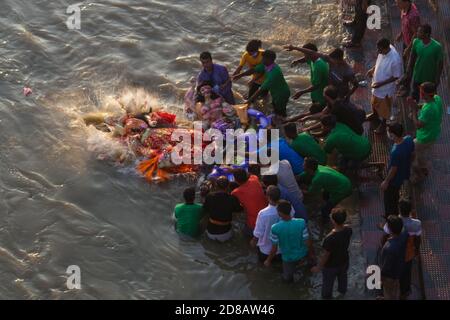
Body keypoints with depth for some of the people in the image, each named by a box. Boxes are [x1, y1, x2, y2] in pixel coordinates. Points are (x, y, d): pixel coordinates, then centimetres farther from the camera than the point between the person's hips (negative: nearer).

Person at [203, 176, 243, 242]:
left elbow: (205, 210, 3)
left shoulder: (210, 196, -12)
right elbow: (239, 209, 3)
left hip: (210, 232, 2)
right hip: (224, 235, -1)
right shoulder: (232, 199, -16)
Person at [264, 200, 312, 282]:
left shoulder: (275, 228, -31)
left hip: (288, 257, -2)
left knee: (288, 277, 29)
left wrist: (268, 260, -1)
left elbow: (274, 249, -19)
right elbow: (308, 242, -16)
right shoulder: (301, 223, -28)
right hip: (302, 254, 2)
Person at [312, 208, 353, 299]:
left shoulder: (330, 238, -42)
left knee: (328, 284, 25)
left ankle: (327, 297, 50)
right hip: (344, 261, 6)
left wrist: (318, 267, -10)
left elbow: (326, 255, -27)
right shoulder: (348, 229, -24)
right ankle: (342, 290, 64)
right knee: (342, 277, 36)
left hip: (331, 266, -6)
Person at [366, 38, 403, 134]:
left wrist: (381, 83, -26)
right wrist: (373, 69, 1)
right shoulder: (384, 50, -17)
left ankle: (383, 124, 41)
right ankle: (375, 114, 60)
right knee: (374, 101, 31)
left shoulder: (395, 60, -39)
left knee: (384, 106, 17)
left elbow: (396, 76, -25)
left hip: (385, 87, -7)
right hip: (377, 82, 7)